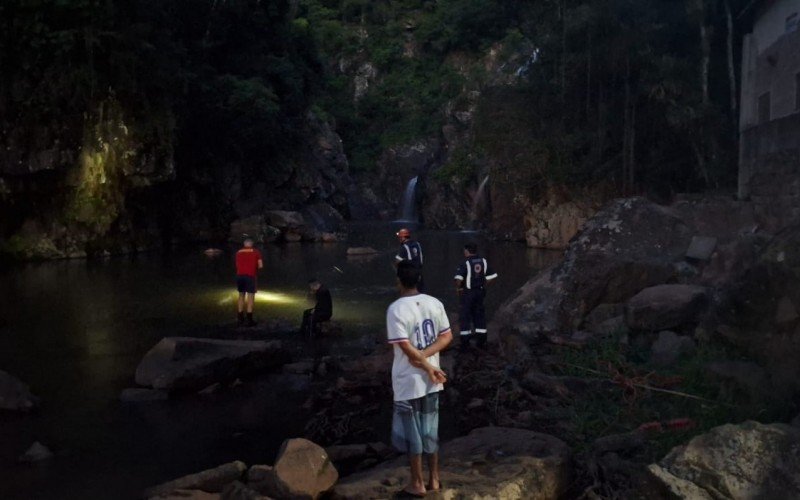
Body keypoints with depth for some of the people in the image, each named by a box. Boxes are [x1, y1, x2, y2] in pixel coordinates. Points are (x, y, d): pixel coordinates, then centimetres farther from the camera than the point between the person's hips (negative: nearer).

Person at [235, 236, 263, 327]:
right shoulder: (256, 252, 3)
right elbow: (260, 265, -2)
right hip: (250, 276, -4)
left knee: (241, 296, 15)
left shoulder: (238, 252, 11)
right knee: (250, 297, 0)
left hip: (239, 275, 4)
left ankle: (241, 319, 17)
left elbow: (237, 265, 11)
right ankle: (249, 320, -4)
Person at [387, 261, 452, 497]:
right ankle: (434, 479, 28)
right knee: (430, 430, 18)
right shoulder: (434, 303, 0)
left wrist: (429, 368, -10)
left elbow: (407, 349, -22)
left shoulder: (396, 309, -19)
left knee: (411, 433, 8)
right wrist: (425, 357, -9)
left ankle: (418, 484, 20)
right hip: (431, 381, 6)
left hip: (408, 383, -6)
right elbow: (447, 336, 1)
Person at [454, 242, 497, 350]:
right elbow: (491, 276, 6)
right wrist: (484, 285, 13)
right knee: (480, 314, 14)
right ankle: (482, 340, 17)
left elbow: (459, 278, -25)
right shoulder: (483, 261, 4)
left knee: (465, 316, 4)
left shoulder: (466, 263, -15)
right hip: (480, 291, 5)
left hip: (467, 292, -5)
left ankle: (465, 341, 6)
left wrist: (458, 288, -9)